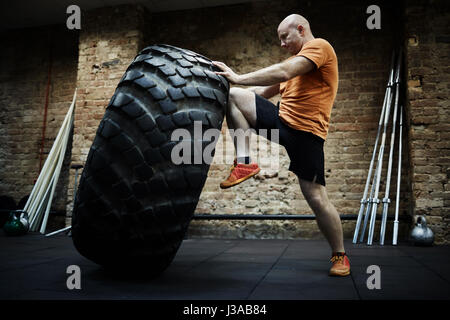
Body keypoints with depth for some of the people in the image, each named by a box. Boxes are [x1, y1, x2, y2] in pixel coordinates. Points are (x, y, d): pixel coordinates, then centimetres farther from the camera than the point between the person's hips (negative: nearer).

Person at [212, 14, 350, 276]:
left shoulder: (319, 46, -2)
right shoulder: (298, 60, 26)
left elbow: (283, 72, -19)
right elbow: (266, 91, 23)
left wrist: (239, 78, -16)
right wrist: (236, 85, 12)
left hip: (306, 131, -8)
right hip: (281, 118, 8)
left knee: (316, 198, -7)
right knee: (232, 96, -7)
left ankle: (340, 255, 16)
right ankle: (244, 163, -15)